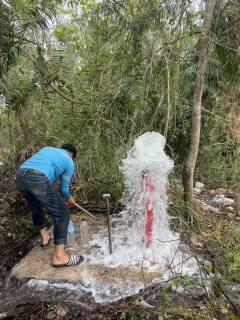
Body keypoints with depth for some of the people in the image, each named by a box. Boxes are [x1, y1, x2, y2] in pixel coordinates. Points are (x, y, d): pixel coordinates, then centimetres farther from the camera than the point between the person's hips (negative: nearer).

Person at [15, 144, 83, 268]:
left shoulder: (47, 148, 33)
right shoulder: (69, 162, 19)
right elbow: (63, 187, 21)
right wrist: (69, 197, 43)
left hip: (19, 175, 8)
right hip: (38, 179, -7)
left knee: (35, 206, 31)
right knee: (62, 213, 5)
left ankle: (44, 237, 49)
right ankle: (59, 257, 9)